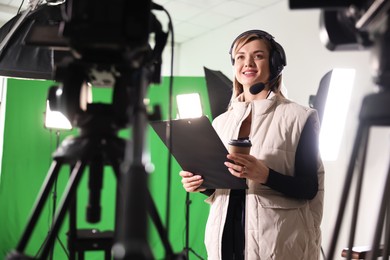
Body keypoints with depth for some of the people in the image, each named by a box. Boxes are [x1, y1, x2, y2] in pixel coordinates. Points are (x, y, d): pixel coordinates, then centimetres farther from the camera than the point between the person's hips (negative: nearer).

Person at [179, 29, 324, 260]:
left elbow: (309, 188, -9)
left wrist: (264, 175, -25)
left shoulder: (299, 118, -6)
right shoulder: (221, 122, 7)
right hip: (226, 236, 4)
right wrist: (201, 183, -8)